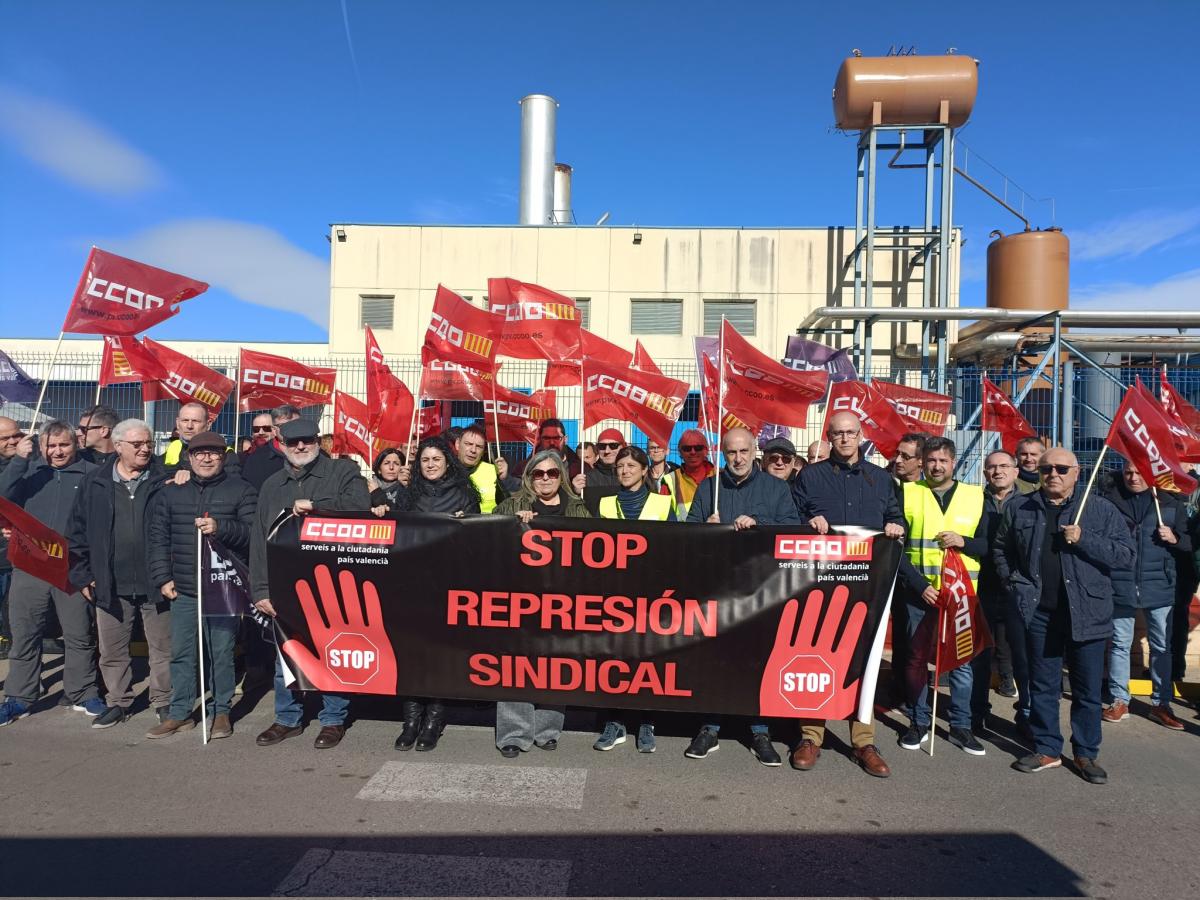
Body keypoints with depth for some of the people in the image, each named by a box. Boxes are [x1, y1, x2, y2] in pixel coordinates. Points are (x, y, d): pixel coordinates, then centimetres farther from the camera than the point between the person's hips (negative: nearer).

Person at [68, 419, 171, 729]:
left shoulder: (164, 479, -4)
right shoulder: (96, 482, 4)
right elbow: (78, 531, 9)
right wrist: (83, 575, 5)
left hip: (155, 582, -2)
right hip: (110, 584, 3)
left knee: (162, 647, 8)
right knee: (111, 650, 14)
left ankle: (163, 701, 22)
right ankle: (118, 702, 30)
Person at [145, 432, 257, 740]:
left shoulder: (241, 491, 2)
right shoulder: (171, 492, 12)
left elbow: (253, 532, -6)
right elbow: (157, 538, 11)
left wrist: (220, 528, -22)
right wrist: (162, 578, 4)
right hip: (182, 589, 3)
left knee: (221, 653, 3)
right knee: (182, 653, 10)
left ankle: (221, 712, 17)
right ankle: (179, 713, 23)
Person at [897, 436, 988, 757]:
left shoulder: (975, 496, 6)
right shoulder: (908, 494, 2)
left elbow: (989, 544, 8)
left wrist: (964, 542, -11)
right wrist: (918, 584, -10)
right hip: (919, 592, -1)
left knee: (962, 659, 7)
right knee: (916, 657, 6)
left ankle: (961, 726, 21)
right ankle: (919, 723, 20)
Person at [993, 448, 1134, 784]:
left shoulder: (1101, 510, 1)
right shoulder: (1019, 508, 7)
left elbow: (1125, 555, -4)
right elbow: (1001, 550, 17)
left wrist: (1083, 540, -16)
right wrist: (1013, 580, 4)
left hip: (1086, 614, -1)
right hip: (1038, 612, 2)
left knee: (1088, 690, 9)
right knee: (1042, 686, 11)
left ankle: (1086, 754, 24)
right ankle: (1046, 750, 23)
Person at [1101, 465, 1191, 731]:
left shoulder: (1170, 503, 4)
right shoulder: (1110, 502, 0)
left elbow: (1189, 542, 9)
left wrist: (1175, 538, -10)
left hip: (1159, 587, 1)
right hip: (1120, 586, -1)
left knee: (1162, 646, 9)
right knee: (1119, 644, 7)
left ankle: (1160, 704, 21)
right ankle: (1119, 700, 18)